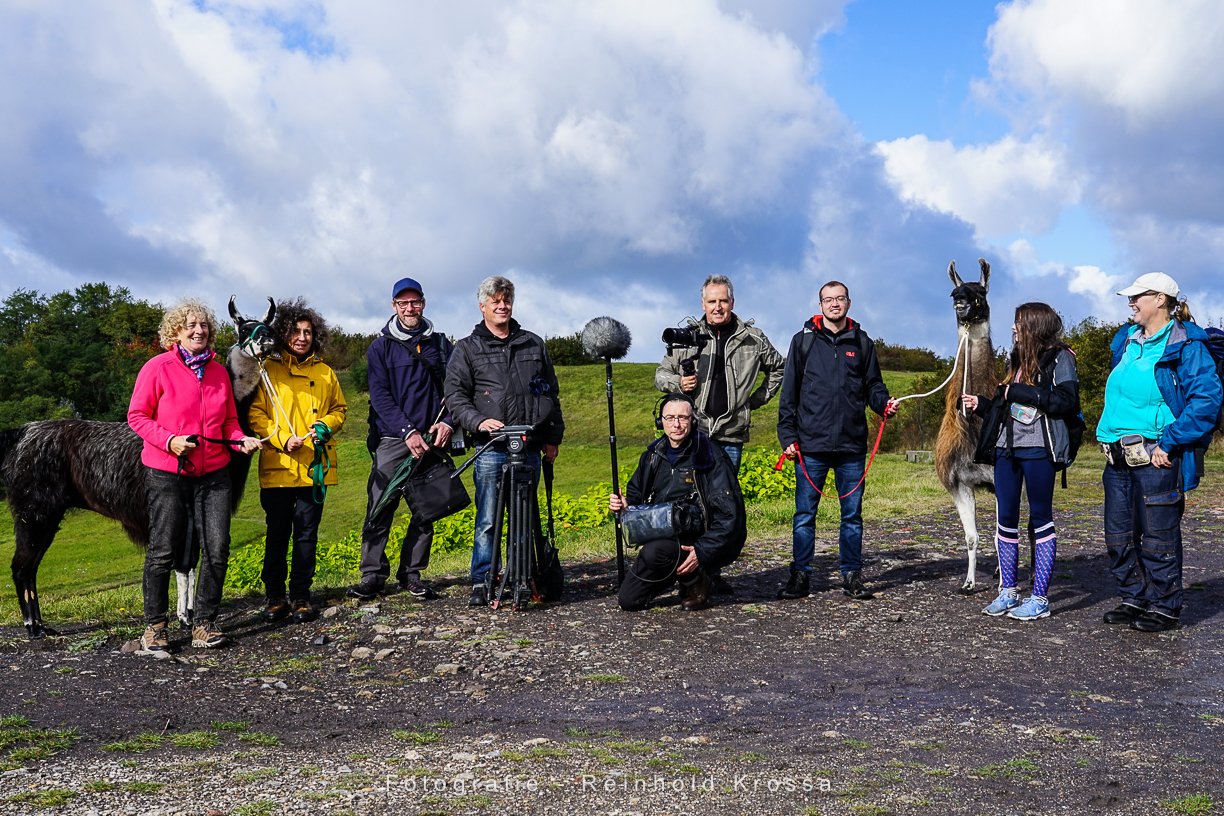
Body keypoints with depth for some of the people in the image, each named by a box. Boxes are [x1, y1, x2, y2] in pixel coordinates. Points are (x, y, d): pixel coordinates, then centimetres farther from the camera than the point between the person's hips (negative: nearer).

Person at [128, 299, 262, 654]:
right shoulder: (157, 368, -3)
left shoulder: (218, 371, 11)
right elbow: (137, 416, -3)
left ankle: (204, 624, 12)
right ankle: (154, 627, 16)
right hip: (166, 471, -4)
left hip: (213, 472, 4)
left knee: (217, 549, -1)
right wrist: (169, 441, -17)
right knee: (163, 550, 2)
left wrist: (241, 440, -4)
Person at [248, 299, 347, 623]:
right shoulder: (268, 370, 4)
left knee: (306, 533, 4)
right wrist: (282, 439, -13)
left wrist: (327, 425, -2)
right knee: (277, 533, 3)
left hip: (315, 467, 2)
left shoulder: (325, 373, 14)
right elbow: (255, 414, 1)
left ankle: (301, 596, 13)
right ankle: (275, 597, 15)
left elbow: (340, 408, 20)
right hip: (277, 466, -2)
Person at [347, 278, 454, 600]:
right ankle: (373, 574, 2)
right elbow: (380, 394, -3)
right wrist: (408, 431, -14)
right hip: (393, 440, -2)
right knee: (380, 507, -8)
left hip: (431, 439, 2)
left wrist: (447, 422, -7)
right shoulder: (381, 347, 6)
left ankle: (412, 574, 13)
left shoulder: (440, 343, 13)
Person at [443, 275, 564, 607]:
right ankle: (482, 582, 3)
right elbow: (455, 395, 1)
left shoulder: (534, 345, 16)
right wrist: (478, 421, -17)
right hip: (491, 447, -2)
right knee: (488, 519, -5)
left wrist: (553, 436, 13)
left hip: (530, 447, 3)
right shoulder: (467, 349, 9)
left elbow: (551, 392, 19)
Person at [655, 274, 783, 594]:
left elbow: (778, 369, 24)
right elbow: (661, 374, 14)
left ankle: (713, 571, 11)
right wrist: (677, 382, -8)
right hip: (693, 432, -1)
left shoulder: (753, 339, 8)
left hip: (730, 435, 1)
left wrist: (756, 400, 13)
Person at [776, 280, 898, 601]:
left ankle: (852, 575, 16)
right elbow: (789, 392, 6)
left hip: (852, 444, 1)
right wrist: (788, 435, -1)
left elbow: (872, 385, 16)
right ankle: (800, 576, 11)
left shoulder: (862, 343, 11)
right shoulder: (803, 341, 7)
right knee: (804, 512, 2)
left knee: (852, 512, 7)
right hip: (811, 444, -1)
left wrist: (884, 403, -7)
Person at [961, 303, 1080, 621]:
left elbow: (1066, 401, -18)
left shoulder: (1060, 358, -4)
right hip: (1007, 446, 7)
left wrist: (1020, 392, -16)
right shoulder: (1018, 360, 19)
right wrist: (981, 404, 12)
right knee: (1006, 518, 8)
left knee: (1041, 518, 0)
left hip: (1038, 449, -7)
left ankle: (1040, 598, 7)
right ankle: (1007, 592, 18)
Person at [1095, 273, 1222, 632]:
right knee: (1119, 535, 12)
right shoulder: (1126, 340, 14)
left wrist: (1170, 444, -18)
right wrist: (1109, 437, 20)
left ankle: (1164, 608, 13)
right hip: (1118, 456, 7)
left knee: (1157, 537, 0)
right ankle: (1134, 600, 25)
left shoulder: (1186, 344, -8)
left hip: (1156, 456, -7)